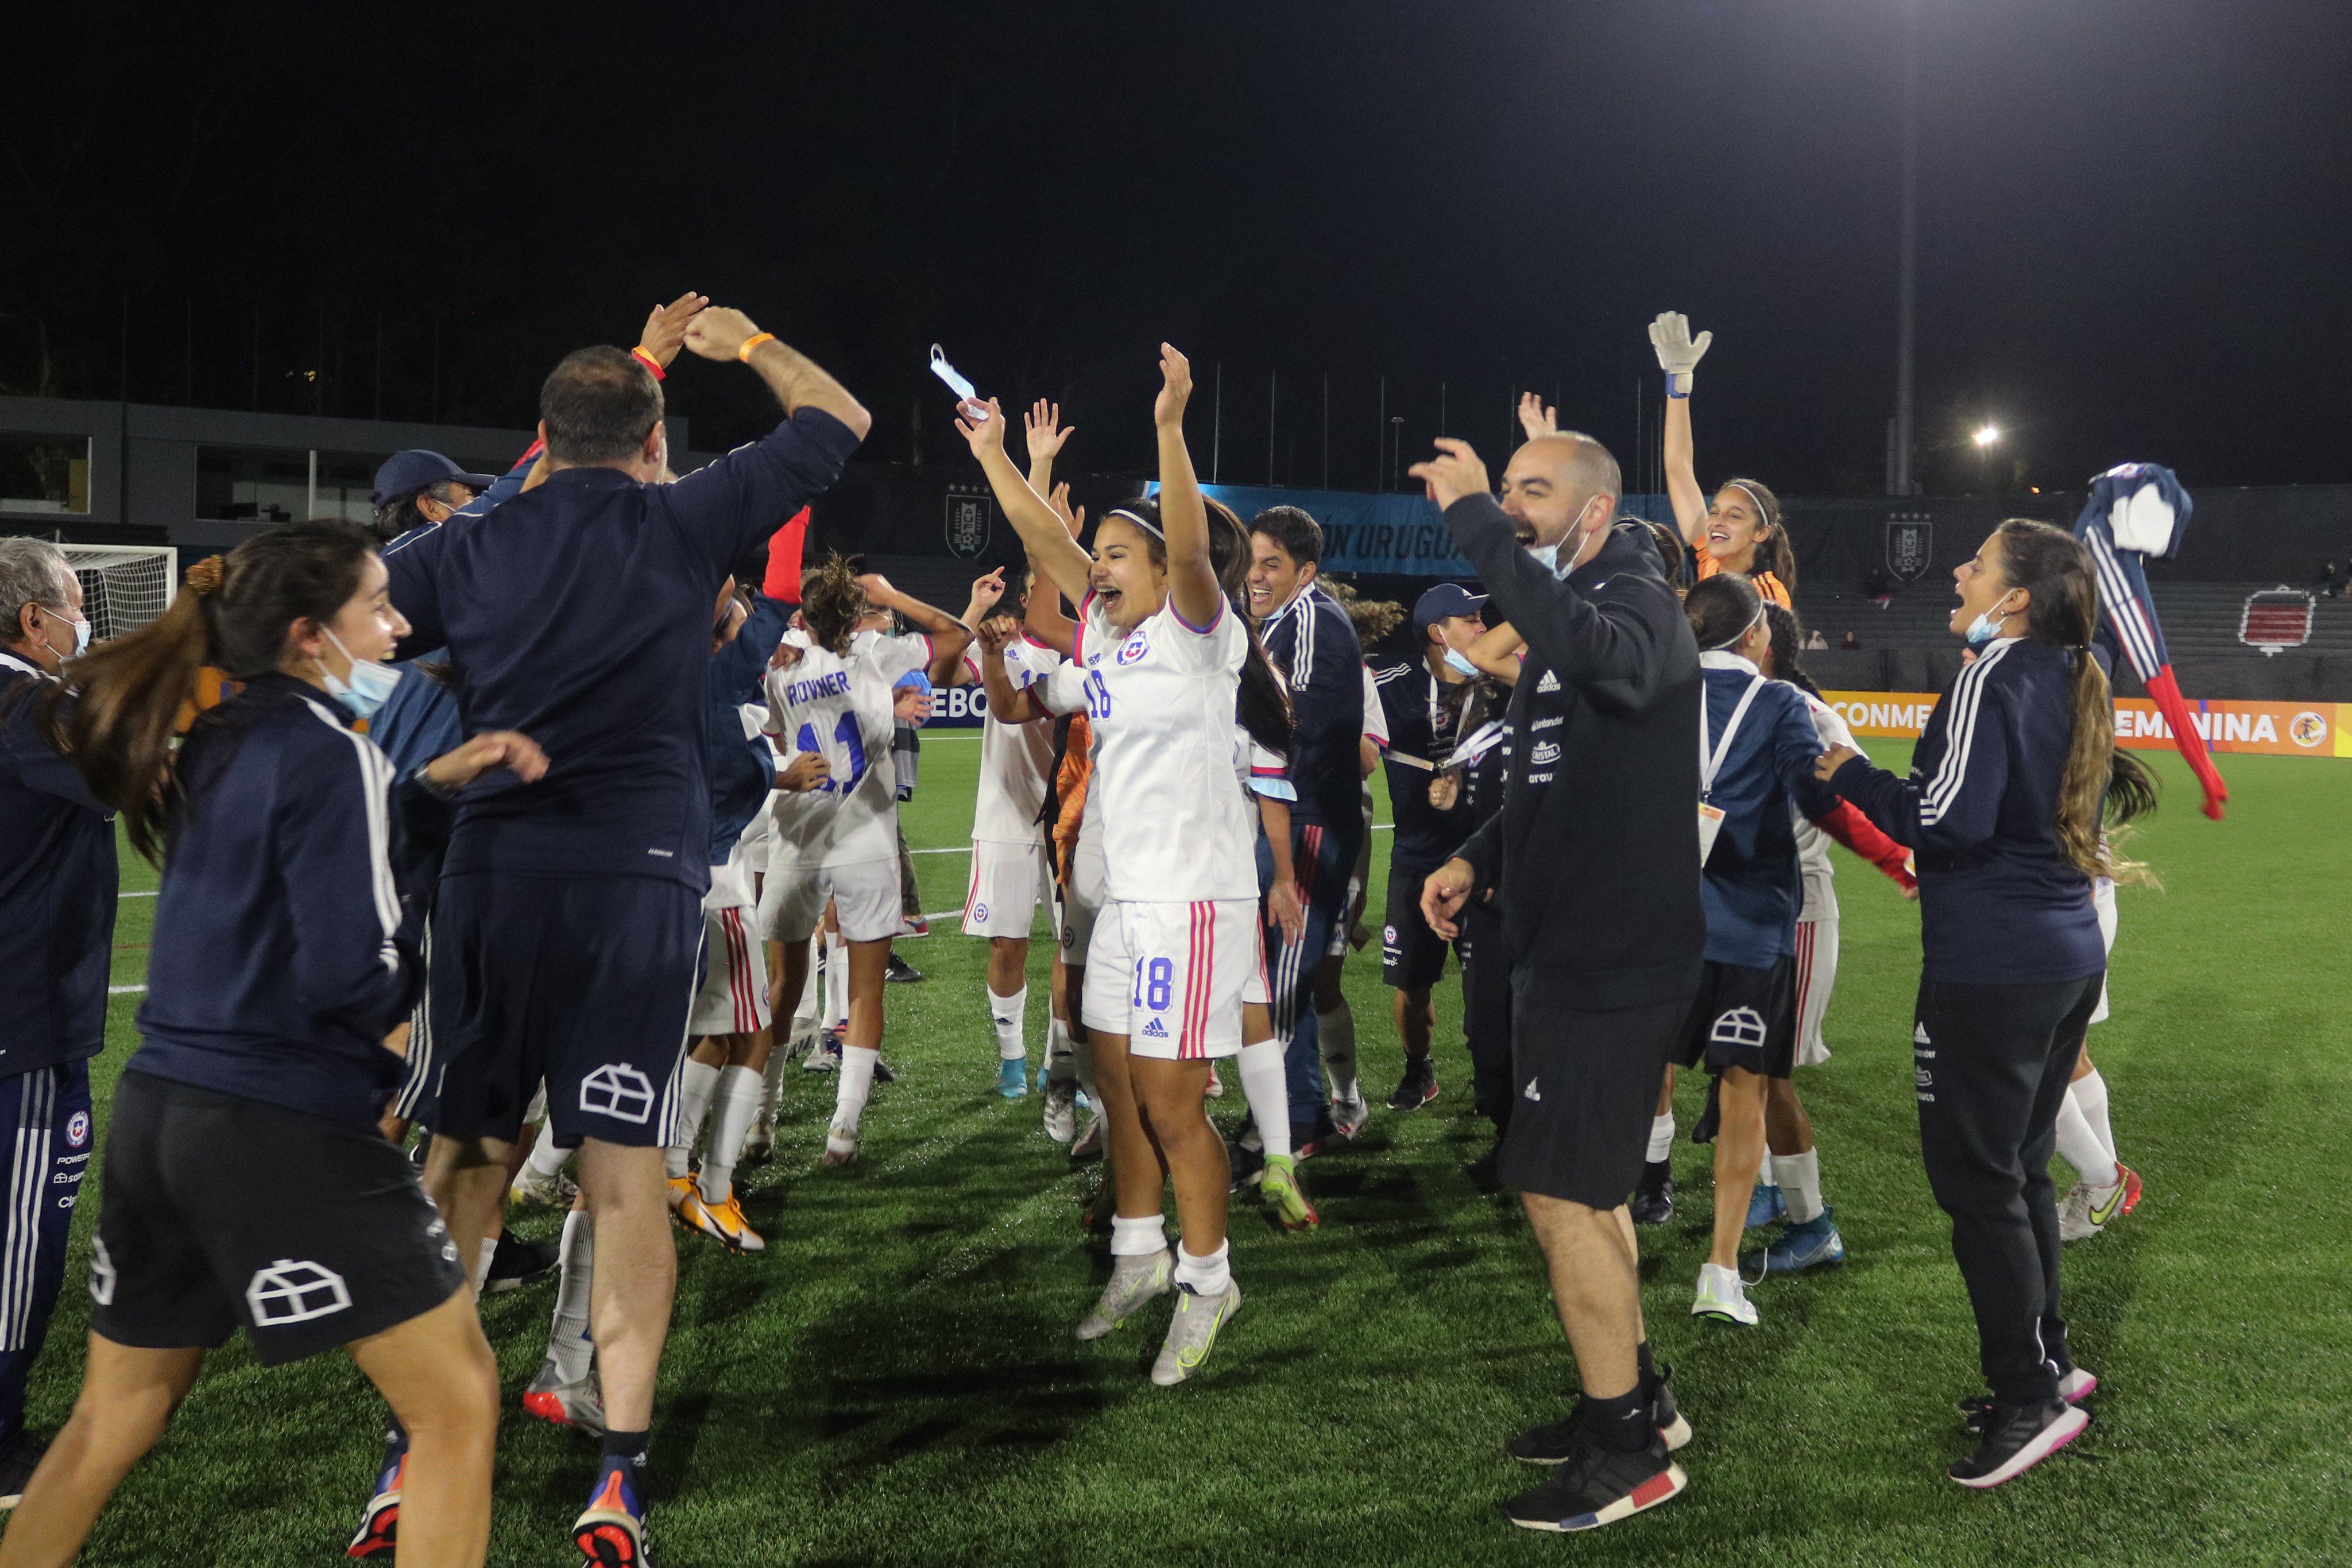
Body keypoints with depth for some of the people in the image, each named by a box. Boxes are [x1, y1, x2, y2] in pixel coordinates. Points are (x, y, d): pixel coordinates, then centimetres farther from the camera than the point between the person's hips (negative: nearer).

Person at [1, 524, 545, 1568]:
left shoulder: (221, 743, 12)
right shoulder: (330, 749, -12)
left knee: (112, 1418, 20)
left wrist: (432, 788, 12)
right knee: (460, 1402, 2)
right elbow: (351, 971, -18)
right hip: (289, 1130, -9)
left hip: (156, 1113, 9)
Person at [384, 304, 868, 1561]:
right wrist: (747, 344, 30)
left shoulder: (470, 547, 8)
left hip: (492, 870, 2)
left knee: (463, 1151, 13)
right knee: (624, 1163, 0)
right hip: (638, 877, -2)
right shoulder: (686, 523, 3)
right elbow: (839, 421, 15)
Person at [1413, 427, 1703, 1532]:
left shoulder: (1639, 606, -16)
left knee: (1558, 1189, -7)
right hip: (1566, 946, 10)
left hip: (1617, 959, -10)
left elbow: (1591, 650, -43)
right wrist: (1479, 859, 9)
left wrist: (1473, 520, -40)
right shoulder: (1561, 620, 15)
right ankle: (1634, 1395, 33)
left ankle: (1628, 1449, 4)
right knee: (1582, 1181, 18)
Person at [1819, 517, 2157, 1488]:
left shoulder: (1991, 676, -15)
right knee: (2021, 1167, 19)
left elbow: (1949, 819, -22)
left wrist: (1852, 777, -10)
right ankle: (2048, 1361, 27)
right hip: (2068, 953, 9)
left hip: (1993, 969, -9)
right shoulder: (2070, 679, 12)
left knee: (1975, 1179, -1)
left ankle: (2031, 1397, 3)